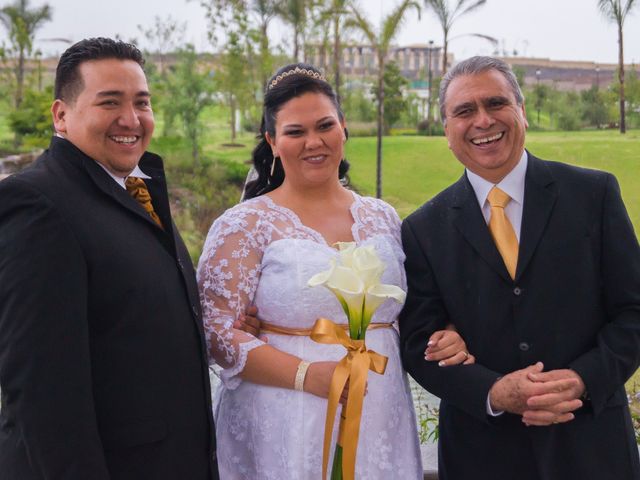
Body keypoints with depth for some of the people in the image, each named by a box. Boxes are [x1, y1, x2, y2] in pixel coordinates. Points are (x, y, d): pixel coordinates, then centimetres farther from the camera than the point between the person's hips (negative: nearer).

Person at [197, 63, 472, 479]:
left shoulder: (383, 218, 7)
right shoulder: (244, 226, -7)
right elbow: (217, 332, -10)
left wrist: (446, 339, -6)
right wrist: (306, 375, -21)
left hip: (380, 424, 4)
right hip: (285, 431, -4)